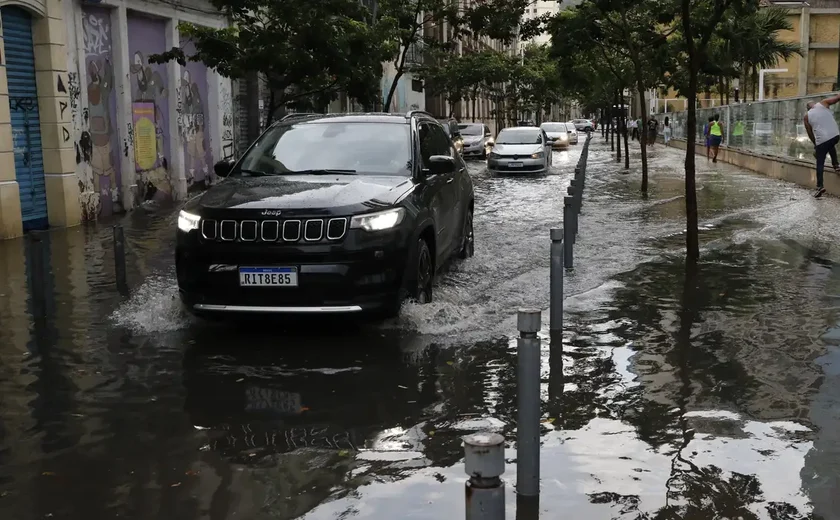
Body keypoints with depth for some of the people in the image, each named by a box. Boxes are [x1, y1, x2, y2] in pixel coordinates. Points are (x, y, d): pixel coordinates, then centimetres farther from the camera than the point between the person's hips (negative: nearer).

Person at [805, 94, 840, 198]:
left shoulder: (807, 116, 11)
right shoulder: (822, 104, 9)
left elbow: (810, 133, 15)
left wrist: (815, 144, 27)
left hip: (822, 140, -2)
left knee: (820, 164, 4)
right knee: (831, 146, 38)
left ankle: (820, 186, -5)